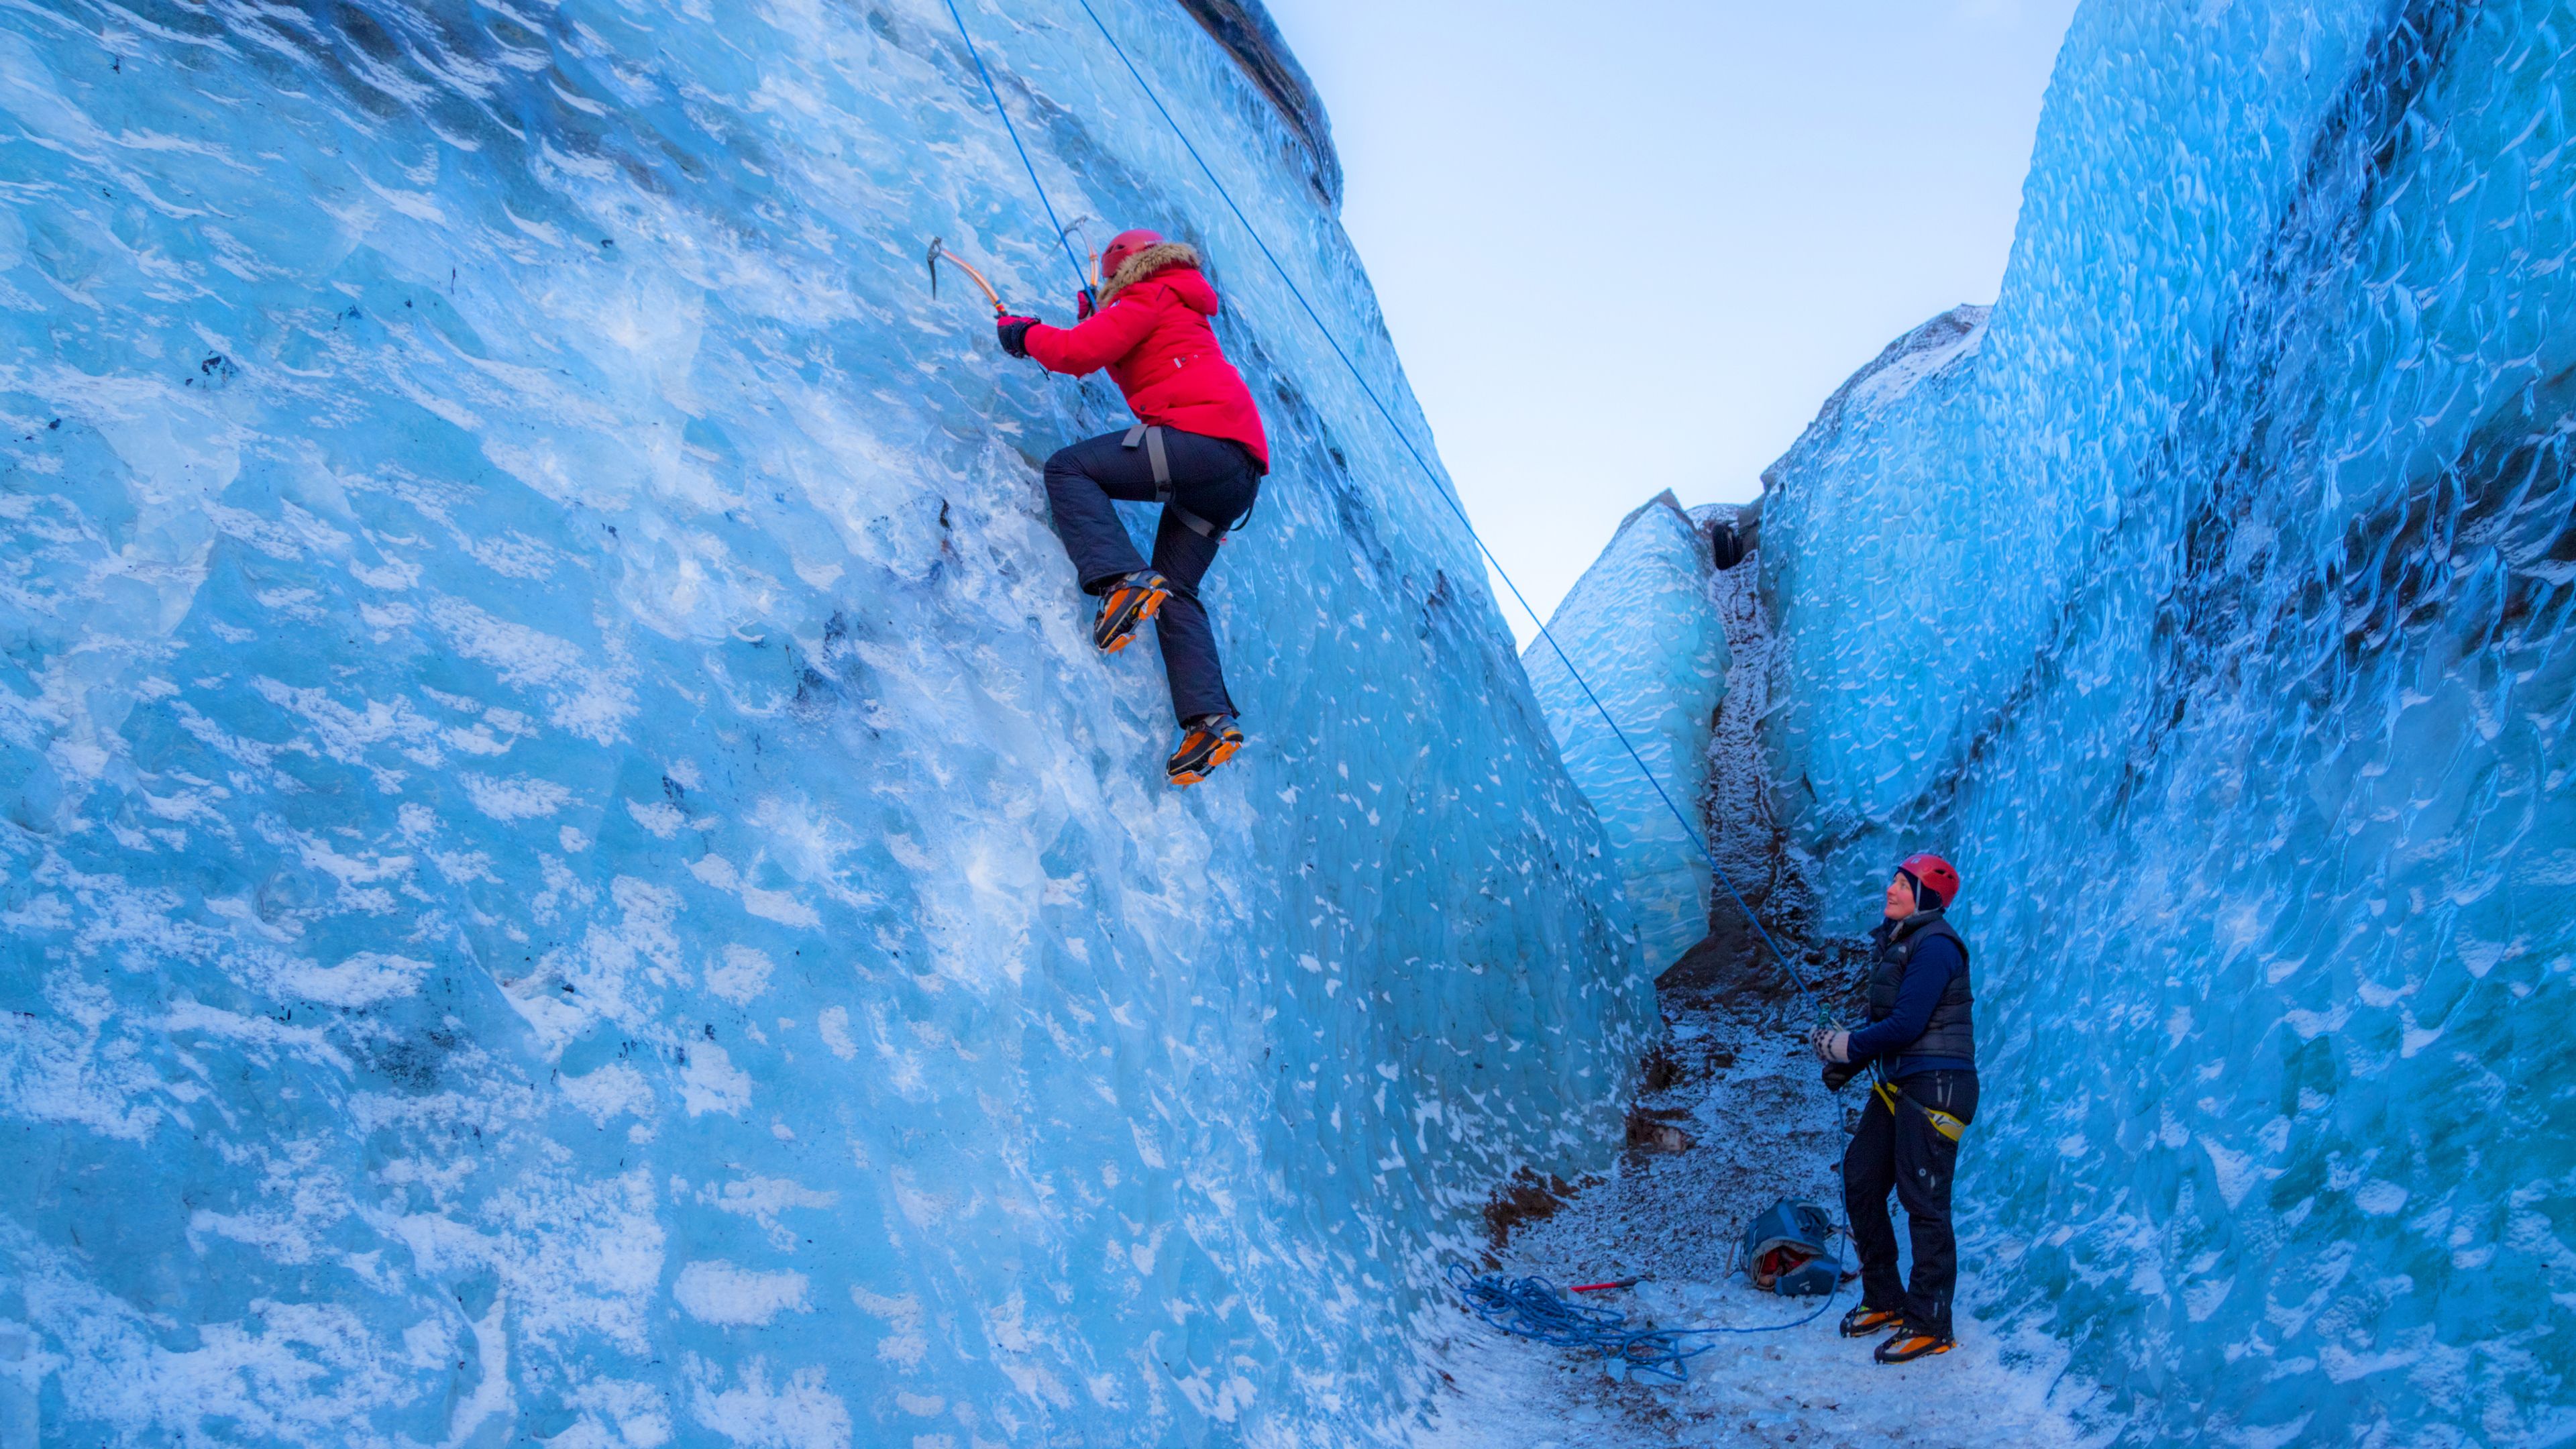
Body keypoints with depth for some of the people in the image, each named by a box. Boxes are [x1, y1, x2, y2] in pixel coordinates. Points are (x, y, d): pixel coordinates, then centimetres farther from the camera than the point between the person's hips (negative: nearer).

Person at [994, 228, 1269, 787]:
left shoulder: (1148, 297, 5)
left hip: (1202, 437, -9)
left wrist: (1024, 332, 11)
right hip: (1238, 474, 9)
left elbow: (1077, 352, -7)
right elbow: (1139, 375, 43)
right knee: (1175, 591, 8)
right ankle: (1211, 718, -7)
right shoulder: (1183, 314, 34)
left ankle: (1123, 581, -25)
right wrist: (1096, 322, 42)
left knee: (1067, 468, -5)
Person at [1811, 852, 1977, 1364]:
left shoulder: (1935, 946, -14)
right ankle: (1884, 1300, 23)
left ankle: (1930, 1325, 4)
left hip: (1936, 1086, -10)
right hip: (1898, 1083, 10)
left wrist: (1845, 1046, -10)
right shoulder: (1897, 943, 14)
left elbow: (1907, 1024, -20)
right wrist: (1848, 1065, 7)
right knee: (1860, 1182, 10)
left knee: (1923, 1202, -5)